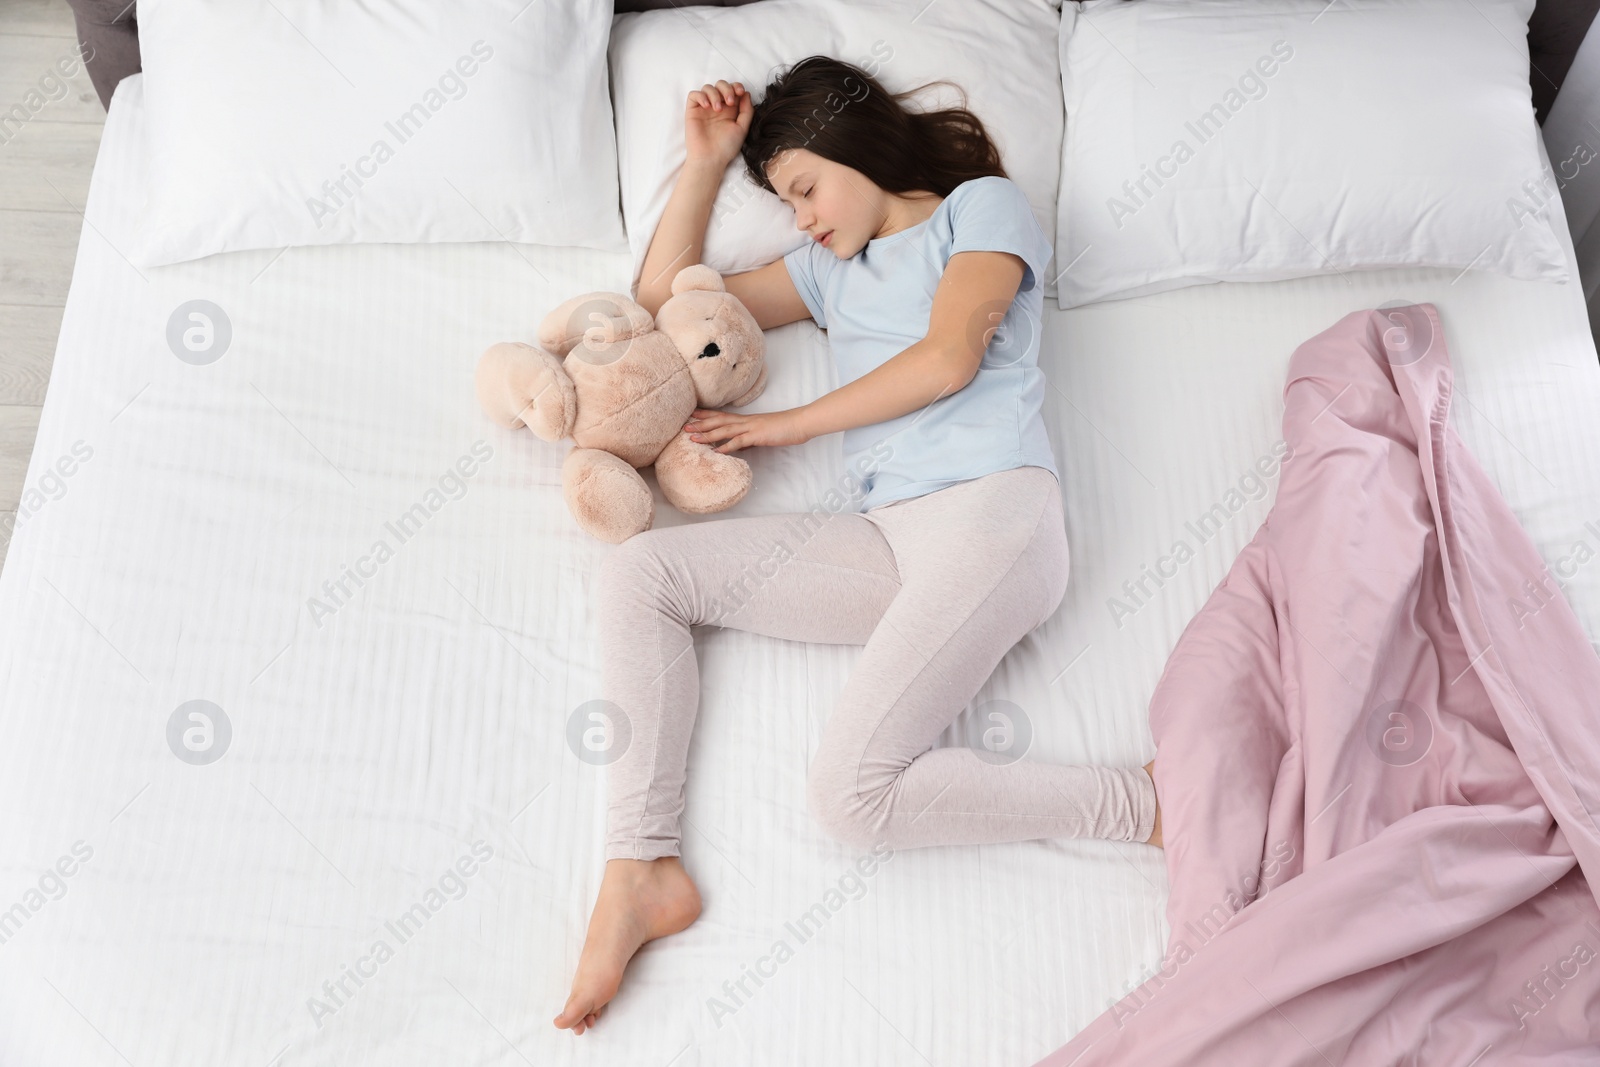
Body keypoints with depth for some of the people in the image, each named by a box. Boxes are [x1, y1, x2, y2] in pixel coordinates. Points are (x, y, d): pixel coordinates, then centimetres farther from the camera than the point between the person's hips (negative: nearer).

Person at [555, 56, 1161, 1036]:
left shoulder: (983, 205, 12)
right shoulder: (830, 267, 30)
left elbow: (948, 357, -5)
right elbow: (665, 299, 30)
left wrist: (786, 425, 2)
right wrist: (706, 160, 22)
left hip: (993, 509, -7)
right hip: (889, 536, 7)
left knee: (851, 790, -24)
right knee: (638, 572, -7)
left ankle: (1145, 802, -10)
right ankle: (641, 871, -13)